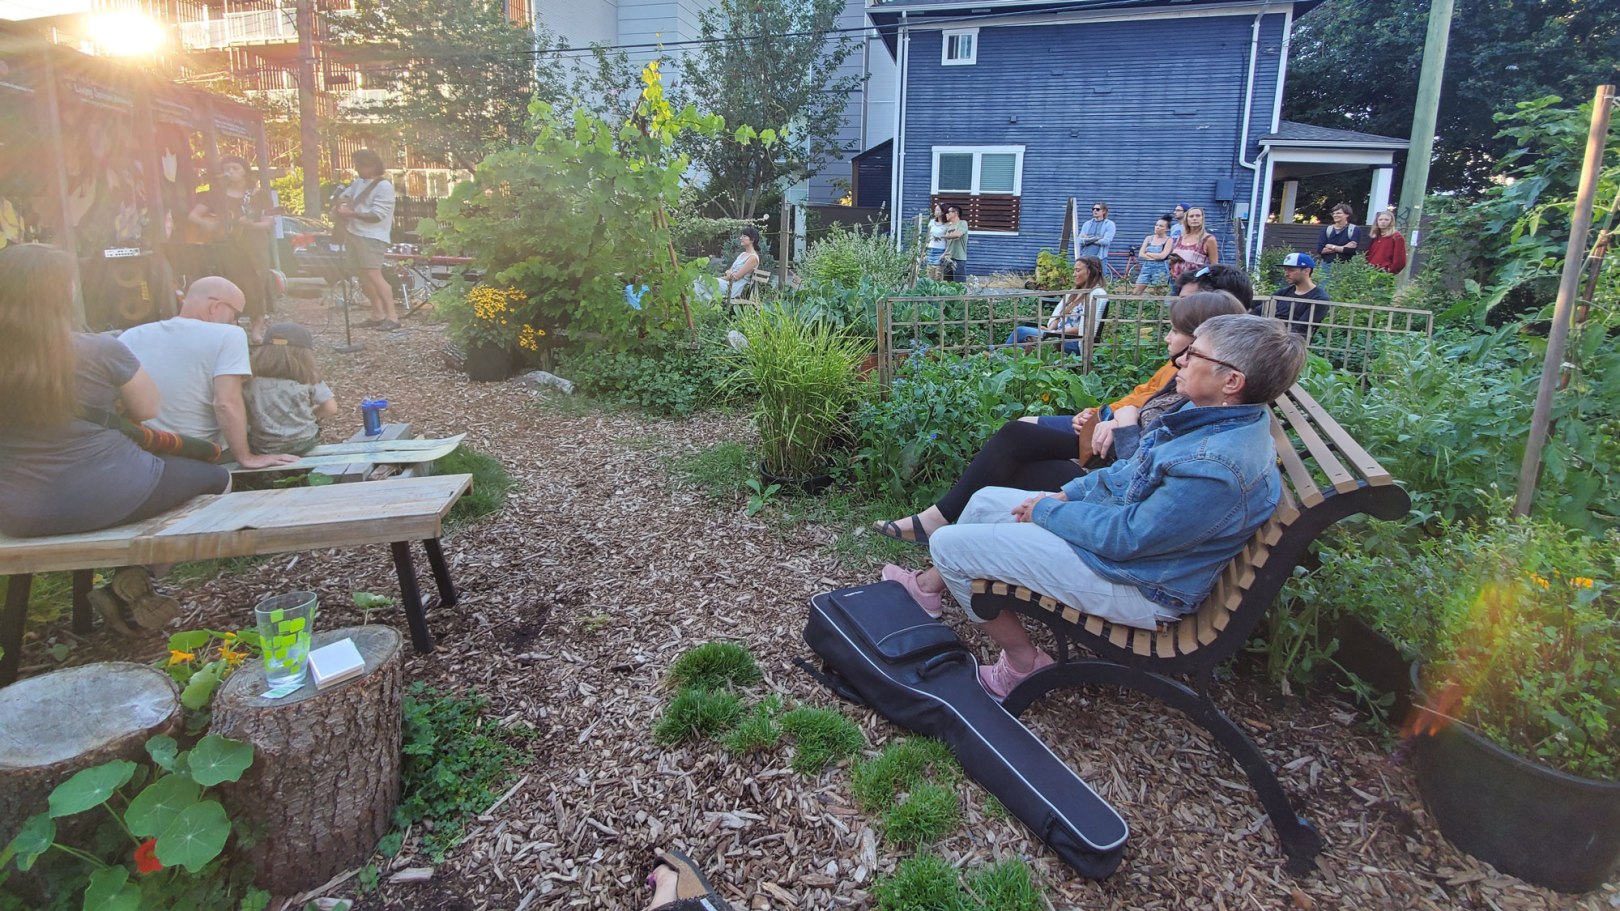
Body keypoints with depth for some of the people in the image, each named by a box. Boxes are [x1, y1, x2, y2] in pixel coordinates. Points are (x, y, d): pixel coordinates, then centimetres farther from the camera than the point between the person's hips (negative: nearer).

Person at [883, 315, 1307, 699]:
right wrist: (1067, 494, 2)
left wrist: (1046, 511, -14)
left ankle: (1022, 661, 9)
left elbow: (1127, 536, -28)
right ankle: (931, 584, 35)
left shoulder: (1218, 467, -32)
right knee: (985, 501, 16)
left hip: (1135, 584, -10)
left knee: (948, 544, -9)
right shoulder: (1210, 415, -1)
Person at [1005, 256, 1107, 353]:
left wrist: (1055, 333, -16)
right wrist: (1049, 331, -7)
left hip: (1075, 342, -8)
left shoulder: (1098, 294, -7)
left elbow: (1085, 328, -16)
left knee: (1021, 331, -16)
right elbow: (1057, 315, 14)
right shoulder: (1073, 292, 21)